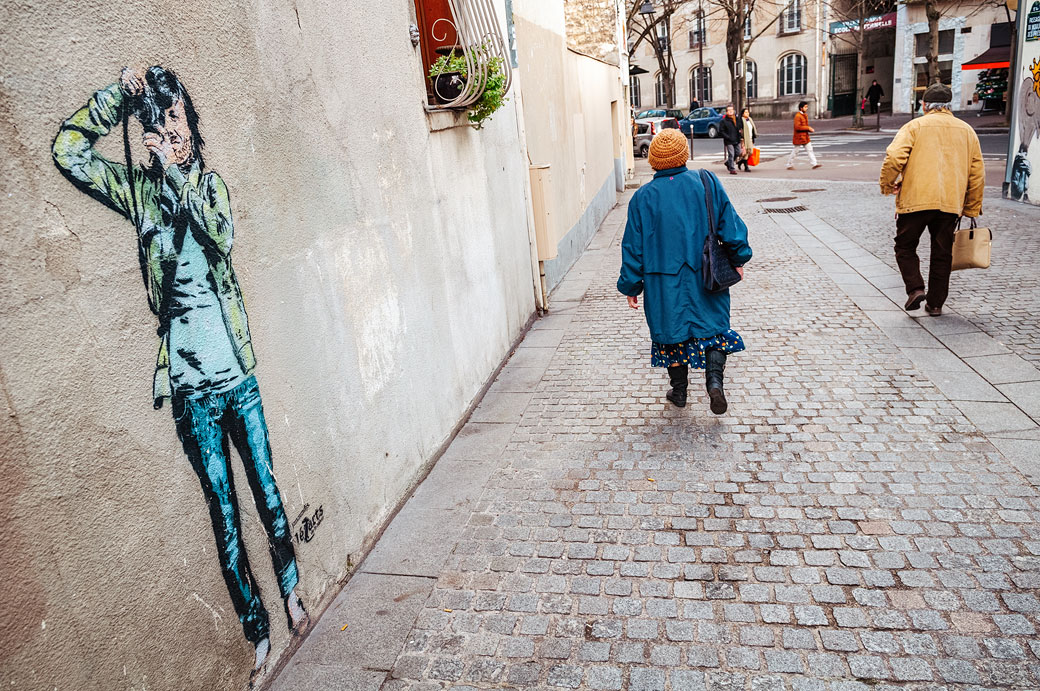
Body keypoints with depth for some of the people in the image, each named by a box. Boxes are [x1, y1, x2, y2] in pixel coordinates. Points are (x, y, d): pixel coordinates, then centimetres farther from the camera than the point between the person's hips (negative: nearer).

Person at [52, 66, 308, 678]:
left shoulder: (210, 182, 7)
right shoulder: (140, 189, 3)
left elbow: (222, 235, -12)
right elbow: (69, 151, -10)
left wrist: (179, 175, -18)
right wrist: (120, 92, -10)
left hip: (238, 371, 1)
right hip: (189, 382, -1)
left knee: (267, 492, 10)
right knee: (224, 512, 7)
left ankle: (292, 593, 31)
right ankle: (256, 626, 23)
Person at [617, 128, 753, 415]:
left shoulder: (643, 197, -6)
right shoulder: (707, 183, -4)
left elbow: (633, 247, -4)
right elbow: (730, 226, 0)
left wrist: (631, 287, 5)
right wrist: (738, 259, 14)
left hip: (663, 285, 0)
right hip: (705, 279, 0)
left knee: (672, 330, 15)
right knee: (713, 327, 14)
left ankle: (679, 390, 24)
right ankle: (714, 378, -7)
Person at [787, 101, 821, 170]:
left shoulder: (805, 115, 13)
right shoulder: (797, 116, -16)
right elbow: (797, 127, -25)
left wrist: (810, 129, 4)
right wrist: (808, 128, -21)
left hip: (805, 137, 8)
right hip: (799, 137, -8)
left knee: (810, 150, 1)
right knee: (795, 151, 1)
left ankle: (814, 164, -2)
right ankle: (789, 165, 13)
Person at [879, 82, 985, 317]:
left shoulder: (914, 126, 2)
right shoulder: (967, 131, 15)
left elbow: (894, 157, -14)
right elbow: (977, 173, 15)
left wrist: (887, 185, 0)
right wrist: (971, 209, 20)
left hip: (915, 200, -4)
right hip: (951, 203, 4)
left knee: (905, 247, 11)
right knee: (942, 254, 12)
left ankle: (915, 289, -7)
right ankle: (935, 303, 15)